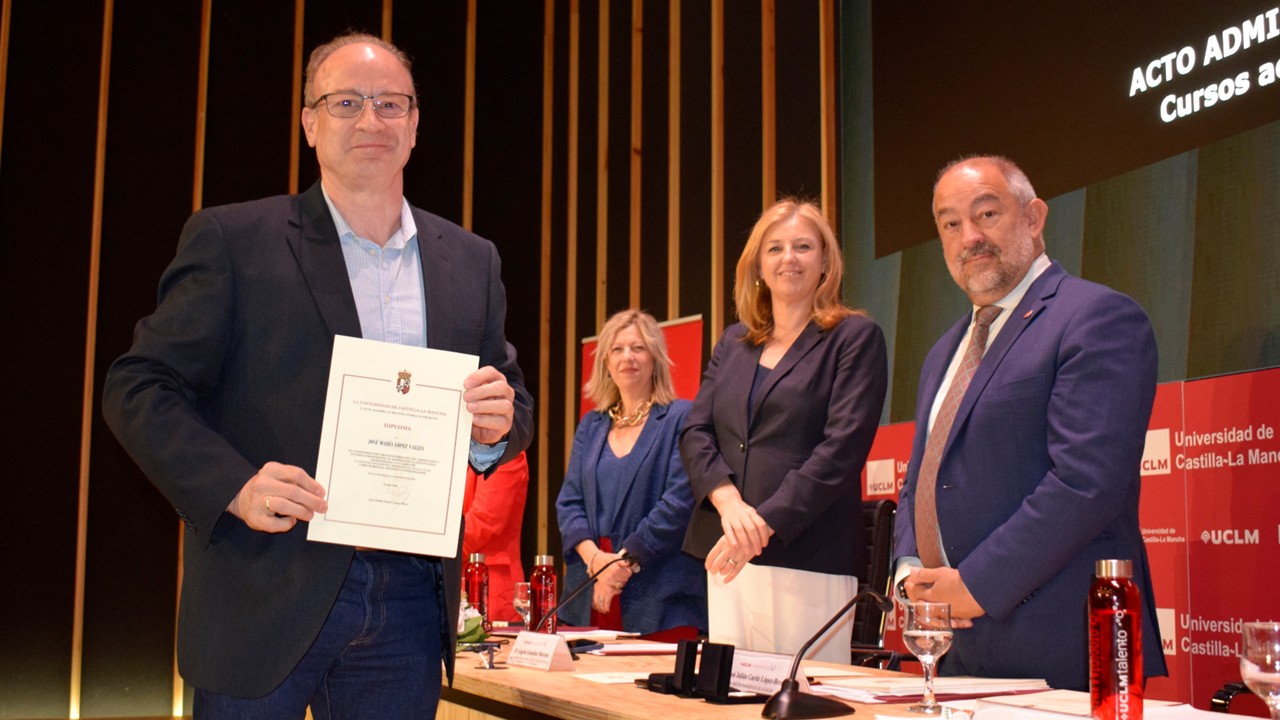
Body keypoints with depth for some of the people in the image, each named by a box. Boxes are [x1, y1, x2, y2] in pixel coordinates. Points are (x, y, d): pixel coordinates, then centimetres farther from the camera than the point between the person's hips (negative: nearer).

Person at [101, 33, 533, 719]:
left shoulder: (471, 262, 11)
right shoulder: (231, 240, 0)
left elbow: (513, 407, 15)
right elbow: (139, 386, -3)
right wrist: (232, 484, -18)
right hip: (267, 596, -3)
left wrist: (498, 425, -9)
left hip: (410, 602, 4)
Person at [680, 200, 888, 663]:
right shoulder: (733, 343, 18)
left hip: (808, 558, -5)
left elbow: (842, 448, -9)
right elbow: (695, 433, 9)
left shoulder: (855, 338, 2)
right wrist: (729, 502, -11)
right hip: (727, 556, 5)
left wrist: (764, 523, -17)